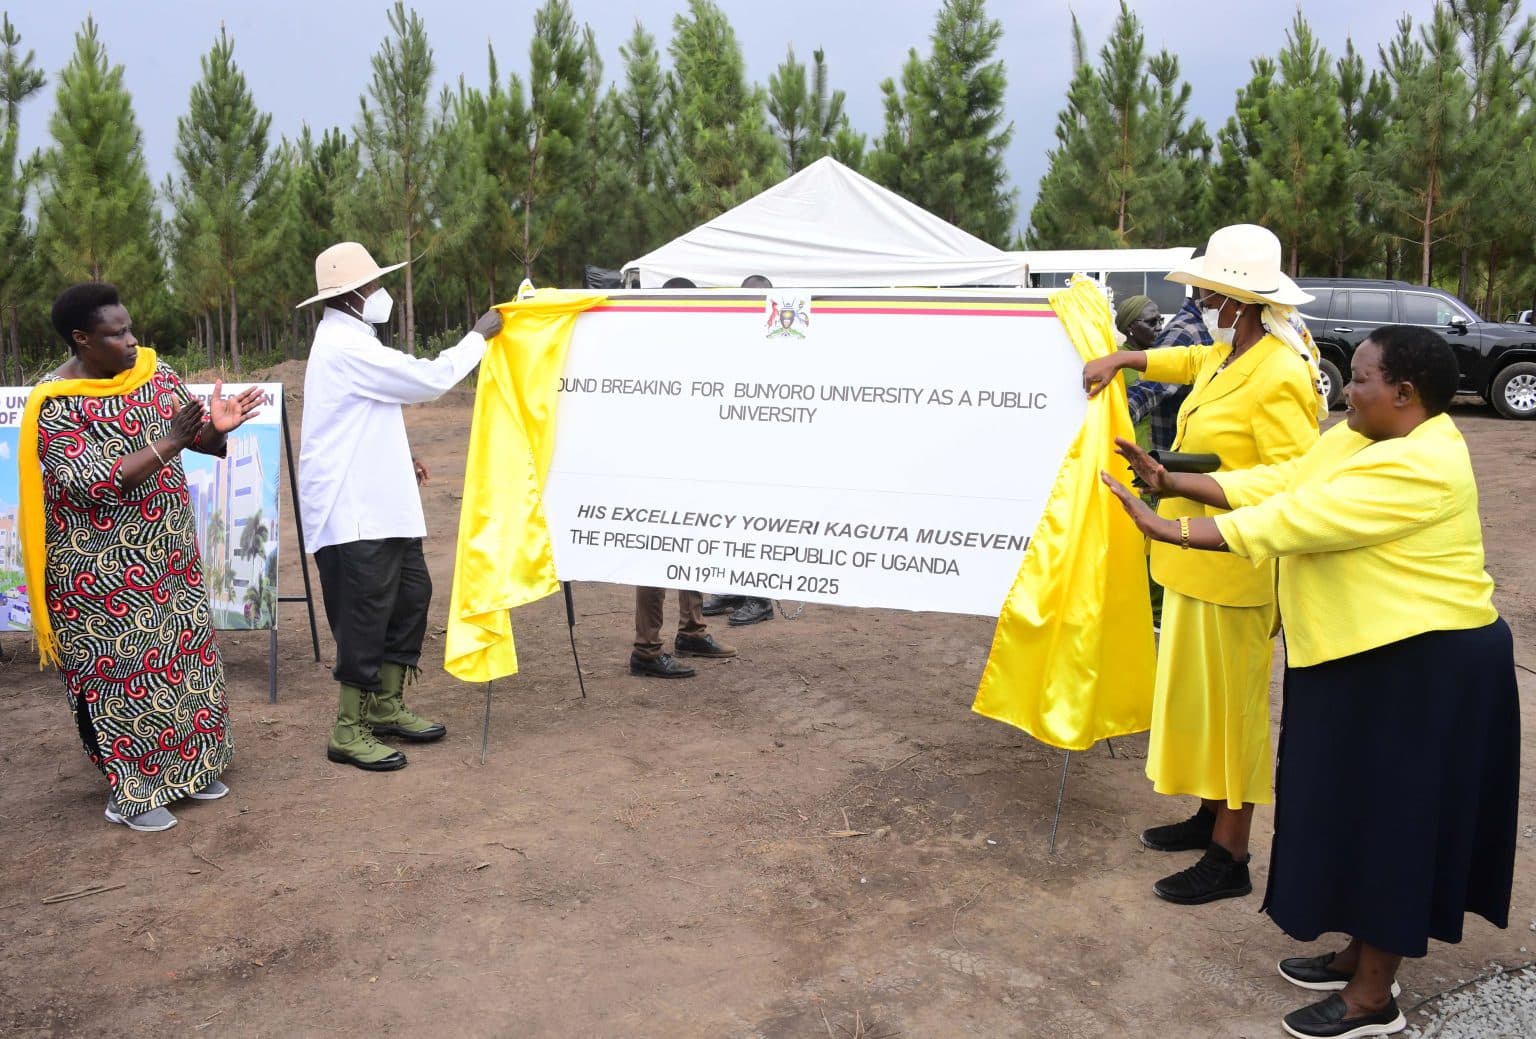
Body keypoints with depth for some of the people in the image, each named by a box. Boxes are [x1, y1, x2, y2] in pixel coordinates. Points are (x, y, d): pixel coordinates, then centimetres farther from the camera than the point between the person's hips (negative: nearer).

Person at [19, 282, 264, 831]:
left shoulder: (153, 371, 1)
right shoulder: (57, 404, -17)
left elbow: (198, 439, 4)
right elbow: (89, 482, -26)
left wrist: (217, 426, -20)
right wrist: (163, 446, -32)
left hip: (167, 552, 6)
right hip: (103, 568, -6)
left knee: (182, 650, 13)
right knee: (119, 668, 1)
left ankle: (188, 764, 29)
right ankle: (130, 791, 14)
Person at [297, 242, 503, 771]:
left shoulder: (348, 340, 16)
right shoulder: (345, 347, -17)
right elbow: (430, 379, -16)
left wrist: (398, 458, 17)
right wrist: (479, 336, -4)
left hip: (379, 504, 10)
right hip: (354, 511, -10)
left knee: (411, 595, 15)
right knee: (365, 617, -4)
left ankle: (386, 706, 27)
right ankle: (349, 731, 8)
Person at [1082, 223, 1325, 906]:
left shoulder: (1277, 377, -19)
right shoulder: (1226, 357, 8)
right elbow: (1187, 361, 34)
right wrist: (1121, 359, 36)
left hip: (1234, 573, -9)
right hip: (1196, 562, 9)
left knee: (1231, 703, 2)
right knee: (1201, 694, 19)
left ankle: (1229, 860, 15)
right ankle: (1210, 817, 36)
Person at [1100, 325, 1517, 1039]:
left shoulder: (1419, 467, -24)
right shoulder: (1357, 438, 6)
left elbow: (1292, 521, -29)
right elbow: (1275, 484, 3)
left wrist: (1171, 531, -27)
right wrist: (1170, 480, -5)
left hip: (1420, 668, -9)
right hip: (1367, 657, 10)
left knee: (1393, 821, 2)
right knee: (1362, 813, 18)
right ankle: (1360, 956, 35)